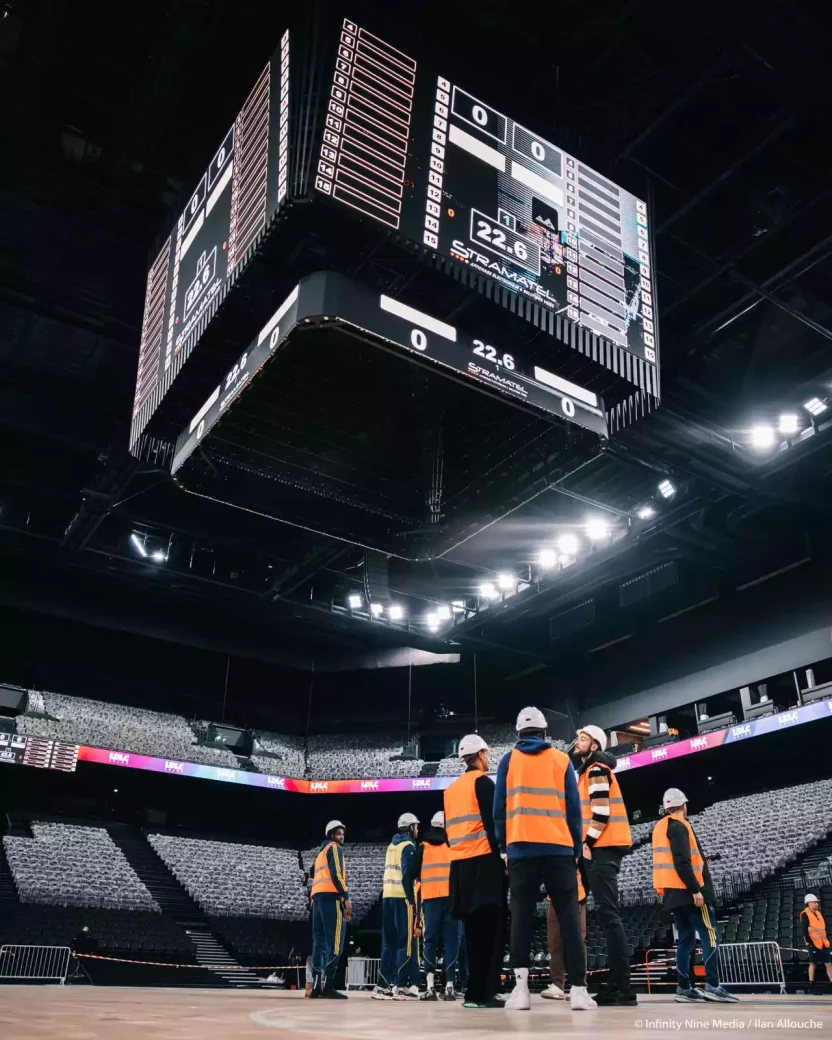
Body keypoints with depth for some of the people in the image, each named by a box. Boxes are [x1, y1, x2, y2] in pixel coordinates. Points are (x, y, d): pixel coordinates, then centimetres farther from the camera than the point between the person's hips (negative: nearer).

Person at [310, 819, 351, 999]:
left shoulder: (321, 852, 29)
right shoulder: (334, 848, 1)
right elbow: (336, 874, -12)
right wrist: (346, 897, -15)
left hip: (317, 897, 9)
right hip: (331, 897, -9)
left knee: (319, 942, 8)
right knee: (335, 943, -11)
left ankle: (316, 985, 6)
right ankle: (327, 985, -18)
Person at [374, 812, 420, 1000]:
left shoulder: (391, 846, 19)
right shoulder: (408, 846, -6)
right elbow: (407, 874, -15)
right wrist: (412, 899, -15)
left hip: (388, 896, 8)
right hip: (402, 897, -8)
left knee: (389, 942, 9)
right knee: (407, 942, -5)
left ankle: (384, 985, 8)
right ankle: (401, 985, -8)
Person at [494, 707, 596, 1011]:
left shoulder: (509, 760, 9)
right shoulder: (562, 760, 10)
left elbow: (499, 808, 5)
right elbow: (573, 808, 5)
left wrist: (503, 844, 12)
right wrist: (577, 849, 11)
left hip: (521, 847, 0)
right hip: (558, 847, 0)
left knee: (521, 916, 3)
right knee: (569, 917, 3)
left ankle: (521, 988, -4)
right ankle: (578, 989, -2)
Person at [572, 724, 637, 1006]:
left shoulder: (596, 769, -8)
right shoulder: (589, 771, 23)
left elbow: (601, 812, -17)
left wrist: (587, 843, -15)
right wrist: (588, 843, 18)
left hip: (601, 848, -11)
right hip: (602, 848, 11)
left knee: (608, 914, -12)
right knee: (607, 914, 10)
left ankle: (623, 988, -13)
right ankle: (616, 983, 13)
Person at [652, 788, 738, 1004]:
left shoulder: (659, 828, 17)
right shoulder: (678, 826, -11)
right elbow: (682, 862, -20)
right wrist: (696, 889, -19)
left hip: (671, 892, 9)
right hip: (686, 891, -9)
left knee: (686, 938, 10)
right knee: (710, 935, -6)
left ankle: (684, 988, 7)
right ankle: (712, 985, -13)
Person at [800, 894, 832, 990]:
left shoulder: (818, 913, 13)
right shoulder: (805, 914, -11)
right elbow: (805, 930, -15)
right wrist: (809, 942, -19)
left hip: (823, 943, 7)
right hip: (813, 943, -7)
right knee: (813, 963, -1)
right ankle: (811, 983, 6)